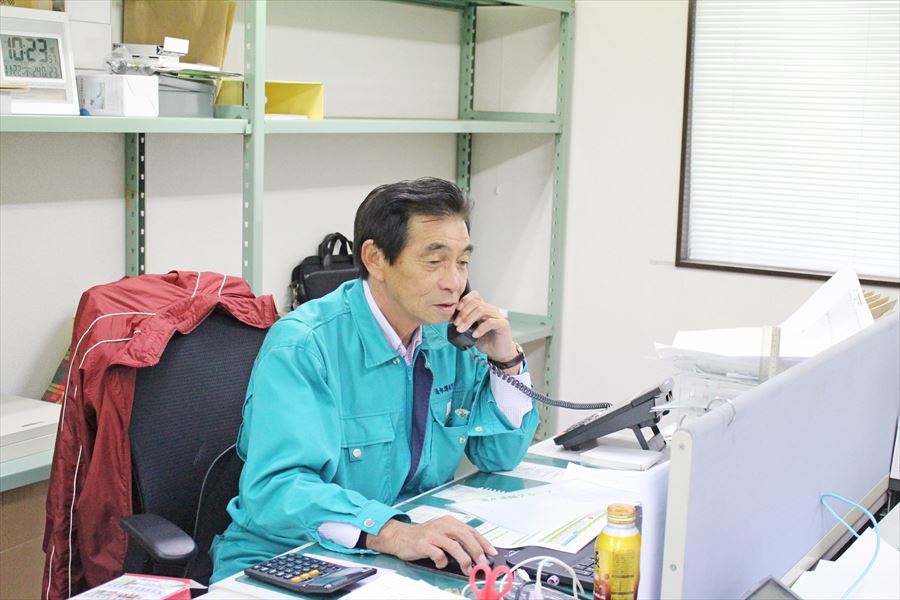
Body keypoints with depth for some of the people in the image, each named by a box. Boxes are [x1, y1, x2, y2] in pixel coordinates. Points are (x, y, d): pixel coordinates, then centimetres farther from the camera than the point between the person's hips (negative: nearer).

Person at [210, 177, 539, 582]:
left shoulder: (452, 336, 0)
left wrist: (506, 360, -8)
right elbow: (274, 488, -30)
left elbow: (500, 456, 8)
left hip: (415, 562, 5)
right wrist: (391, 533, -44)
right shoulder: (301, 346, -20)